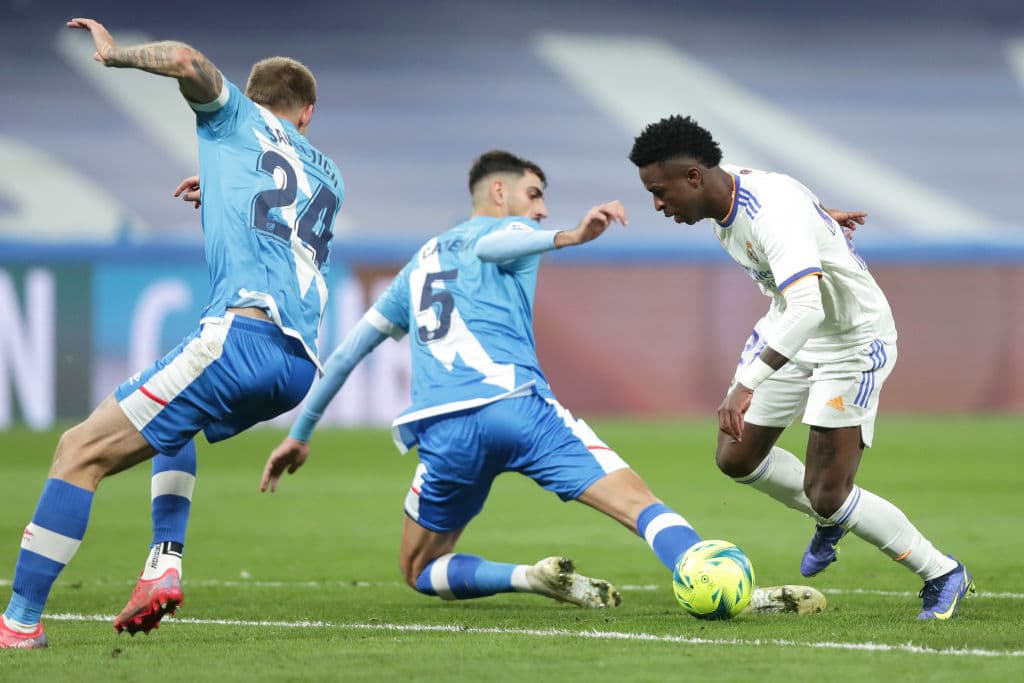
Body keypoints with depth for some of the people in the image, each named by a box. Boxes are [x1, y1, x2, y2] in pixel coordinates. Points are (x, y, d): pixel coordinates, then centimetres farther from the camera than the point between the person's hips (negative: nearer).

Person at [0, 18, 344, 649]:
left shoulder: (239, 118, 14)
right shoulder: (329, 176, 29)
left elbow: (186, 60, -5)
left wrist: (116, 53, 11)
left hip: (244, 331, -7)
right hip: (302, 364, 7)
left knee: (81, 451, -5)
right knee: (176, 421, 37)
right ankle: (164, 568, 16)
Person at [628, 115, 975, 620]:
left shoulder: (775, 213, -36)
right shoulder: (726, 204, -8)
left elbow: (806, 309, -47)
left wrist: (746, 385, -54)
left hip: (854, 342, -9)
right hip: (788, 329, 9)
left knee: (827, 496, -12)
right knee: (735, 459, 11)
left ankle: (943, 576, 6)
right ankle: (833, 520, 36)